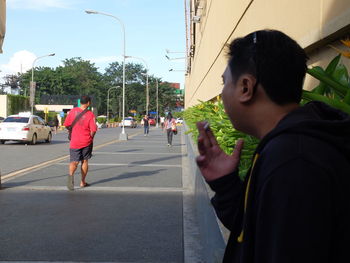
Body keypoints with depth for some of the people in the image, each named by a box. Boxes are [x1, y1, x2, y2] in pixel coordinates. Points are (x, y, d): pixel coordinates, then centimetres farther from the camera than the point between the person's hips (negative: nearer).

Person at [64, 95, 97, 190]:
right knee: (85, 161, 15)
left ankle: (71, 174, -29)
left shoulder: (73, 111, -3)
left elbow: (66, 125, 3)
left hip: (74, 142, 1)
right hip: (86, 142, -1)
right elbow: (93, 130, -15)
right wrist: (90, 138, 6)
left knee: (74, 161, 2)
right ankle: (83, 182, 21)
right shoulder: (90, 115, -10)